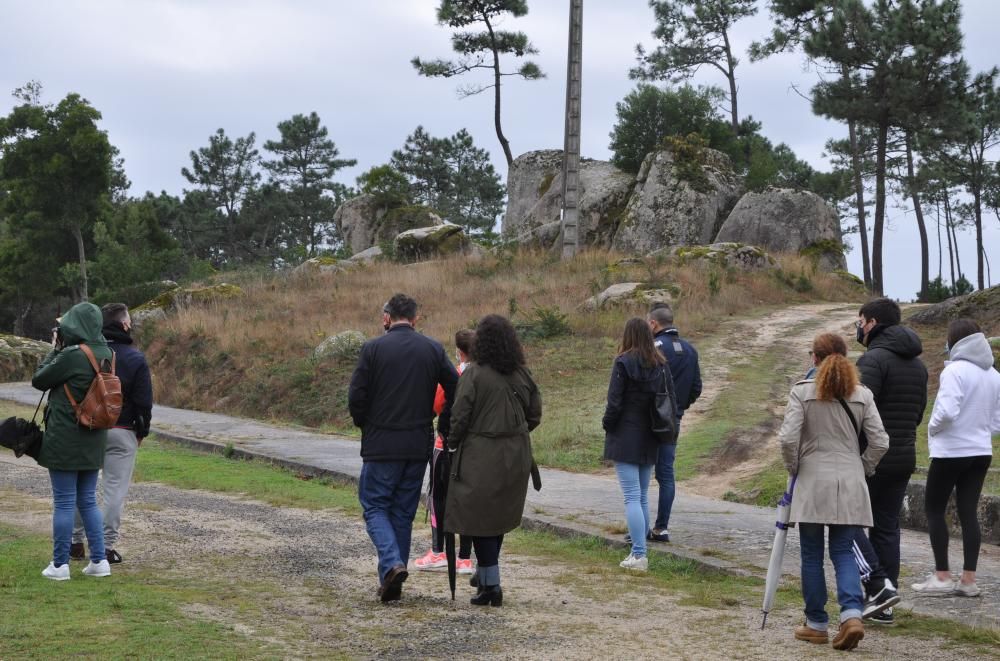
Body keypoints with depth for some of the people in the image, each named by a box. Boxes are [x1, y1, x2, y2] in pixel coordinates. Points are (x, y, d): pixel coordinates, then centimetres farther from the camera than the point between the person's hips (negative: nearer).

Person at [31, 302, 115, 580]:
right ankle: (99, 560, 14)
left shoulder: (71, 355, -19)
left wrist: (55, 349, 3)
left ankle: (60, 565, 8)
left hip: (64, 439, -6)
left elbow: (39, 380, -7)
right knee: (88, 500, 15)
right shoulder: (105, 354, 2)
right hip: (93, 439, 6)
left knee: (64, 502, 2)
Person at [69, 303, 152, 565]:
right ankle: (106, 546, 1)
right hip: (121, 432, -3)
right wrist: (142, 432, 5)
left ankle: (76, 542, 18)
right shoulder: (135, 359, -8)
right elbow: (144, 401, -7)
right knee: (115, 489, 2)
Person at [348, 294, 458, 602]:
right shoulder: (433, 349, 3)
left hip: (381, 445, -3)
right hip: (419, 446, 3)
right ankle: (391, 581, 16)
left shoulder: (373, 348, -6)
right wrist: (443, 427, 10)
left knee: (375, 506, 7)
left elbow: (356, 397, -9)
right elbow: (456, 390, -1)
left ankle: (392, 564, -15)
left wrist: (365, 426, 9)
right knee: (404, 512, 13)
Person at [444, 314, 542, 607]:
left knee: (480, 519, 2)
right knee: (500, 517, 17)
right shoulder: (522, 374, 4)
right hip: (516, 456, 6)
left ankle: (490, 585, 0)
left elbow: (460, 417, -13)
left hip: (481, 456, -6)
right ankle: (485, 575, 27)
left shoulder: (473, 374, -13)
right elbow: (535, 415, 10)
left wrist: (452, 444, 2)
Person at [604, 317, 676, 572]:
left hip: (626, 438, -6)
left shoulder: (624, 362, -12)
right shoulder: (661, 365, 6)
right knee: (642, 496, 15)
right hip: (650, 440, 6)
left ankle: (639, 555, -11)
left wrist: (607, 424, 2)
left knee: (632, 497, -6)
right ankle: (640, 550, 17)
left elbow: (614, 401, -13)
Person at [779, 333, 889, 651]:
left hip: (812, 482, -3)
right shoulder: (862, 394, 3)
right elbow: (880, 442, 0)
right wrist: (862, 469, 14)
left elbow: (788, 438, -13)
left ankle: (817, 624, 14)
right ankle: (852, 614, -10)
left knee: (812, 555, 8)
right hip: (850, 484, 3)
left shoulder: (802, 391, -6)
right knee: (844, 552, 9)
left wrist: (794, 469, 4)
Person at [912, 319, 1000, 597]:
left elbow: (947, 411, -25)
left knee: (934, 510, 6)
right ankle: (969, 579, 8)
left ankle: (942, 577, 5)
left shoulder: (955, 370, -16)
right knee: (968, 512, 9)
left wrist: (932, 428, -7)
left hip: (951, 451, -6)